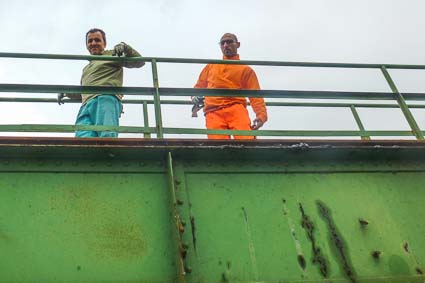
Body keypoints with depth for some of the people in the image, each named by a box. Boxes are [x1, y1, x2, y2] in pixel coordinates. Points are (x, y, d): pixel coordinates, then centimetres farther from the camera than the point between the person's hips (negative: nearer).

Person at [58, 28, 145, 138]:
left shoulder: (112, 54, 22)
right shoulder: (86, 69, 41)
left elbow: (139, 62, 11)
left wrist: (125, 47, -4)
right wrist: (65, 93, 37)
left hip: (106, 99, -5)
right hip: (86, 106, 5)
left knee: (106, 136, -31)